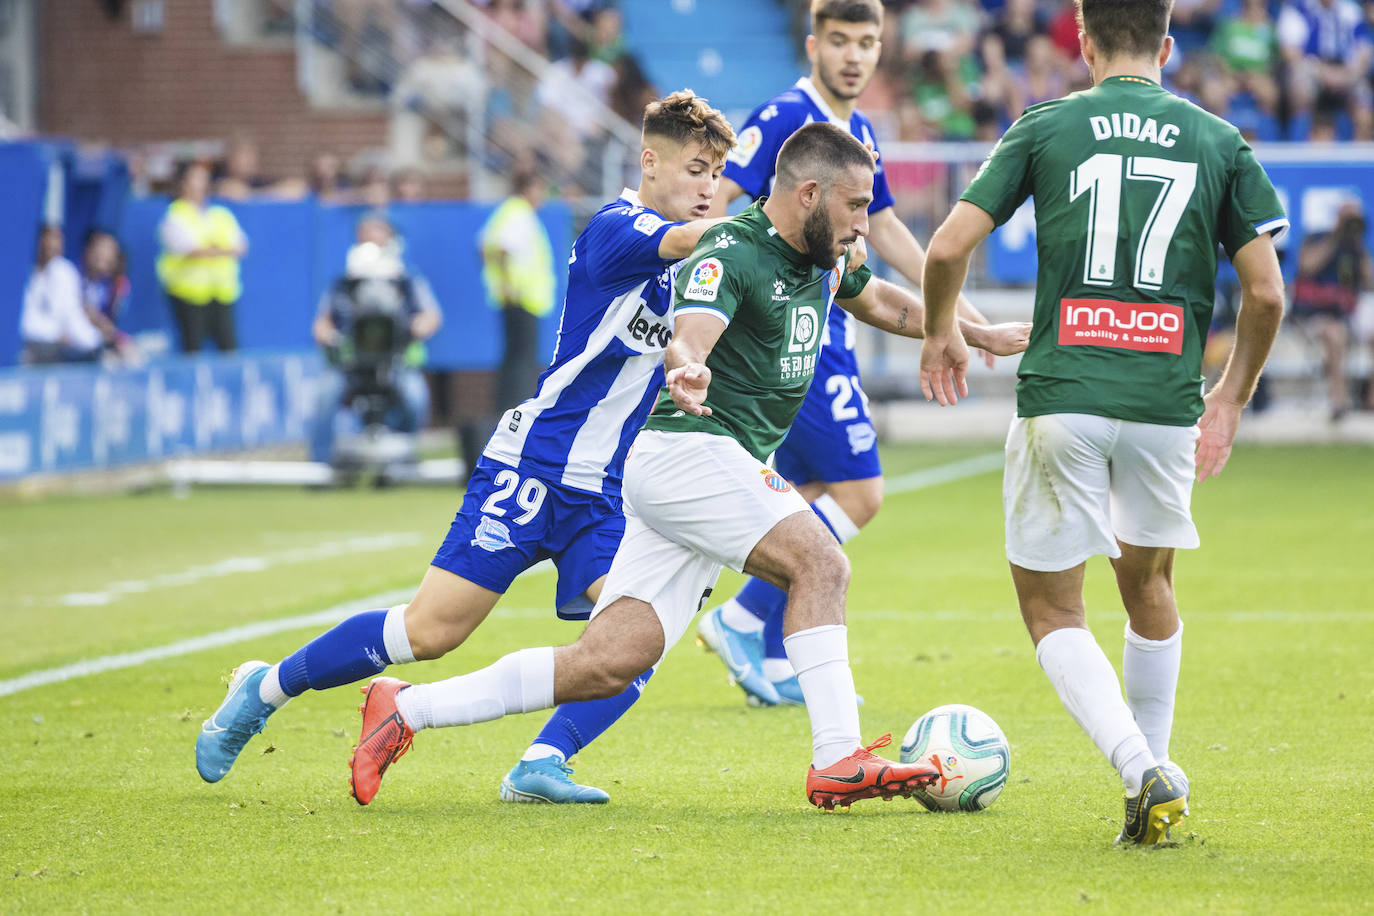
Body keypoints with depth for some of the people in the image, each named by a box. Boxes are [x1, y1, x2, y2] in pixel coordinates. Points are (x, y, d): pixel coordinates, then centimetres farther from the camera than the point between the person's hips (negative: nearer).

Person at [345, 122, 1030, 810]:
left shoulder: (821, 257, 13)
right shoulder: (730, 254, -15)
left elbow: (880, 302, 33)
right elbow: (689, 336, -33)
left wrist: (980, 333, 34)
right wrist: (687, 372, -55)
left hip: (725, 471, 9)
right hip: (691, 451, -9)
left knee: (609, 664, -1)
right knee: (820, 564, -24)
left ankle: (404, 708, 3)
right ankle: (838, 762, -24)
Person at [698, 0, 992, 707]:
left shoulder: (859, 134, 14)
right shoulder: (783, 119, -13)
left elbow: (884, 229, 26)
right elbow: (710, 203, -19)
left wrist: (954, 306, 28)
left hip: (827, 337, 9)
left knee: (817, 500, 10)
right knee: (858, 494, -11)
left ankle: (772, 661, 14)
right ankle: (744, 619, -7)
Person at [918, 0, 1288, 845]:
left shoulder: (1045, 128, 3)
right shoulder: (1219, 141, 7)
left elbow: (949, 248, -1)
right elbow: (1266, 290, 4)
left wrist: (941, 334, 19)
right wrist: (1232, 396, 18)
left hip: (1061, 396, -2)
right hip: (1166, 401, 2)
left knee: (1052, 607, 7)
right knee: (1149, 585, 25)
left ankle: (1143, 770, -13)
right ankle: (1152, 768, 29)